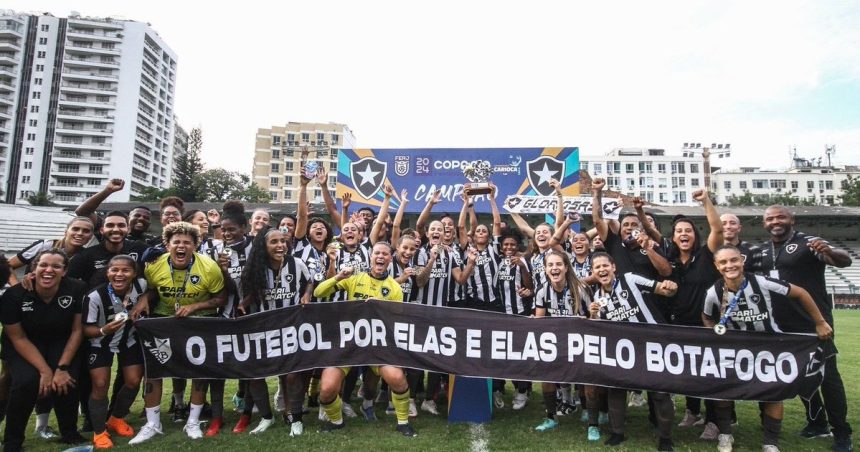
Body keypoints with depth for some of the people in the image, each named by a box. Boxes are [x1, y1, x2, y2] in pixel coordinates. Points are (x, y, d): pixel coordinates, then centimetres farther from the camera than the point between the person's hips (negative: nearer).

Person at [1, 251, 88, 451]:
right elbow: (18, 338, -14)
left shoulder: (77, 289, -22)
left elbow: (77, 331, -12)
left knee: (68, 381, -22)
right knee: (27, 381, -26)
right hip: (23, 345, 0)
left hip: (61, 343, 0)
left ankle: (70, 433, 5)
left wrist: (62, 367, -17)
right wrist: (45, 370, -21)